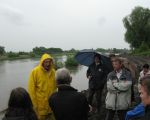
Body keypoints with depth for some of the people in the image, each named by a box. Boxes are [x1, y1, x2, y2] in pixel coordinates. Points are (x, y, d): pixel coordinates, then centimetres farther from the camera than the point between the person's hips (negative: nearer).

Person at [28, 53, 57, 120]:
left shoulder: (53, 71, -1)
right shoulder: (35, 71, -12)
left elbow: (55, 87, 7)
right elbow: (31, 89, -11)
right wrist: (35, 104, -11)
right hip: (40, 104, -3)